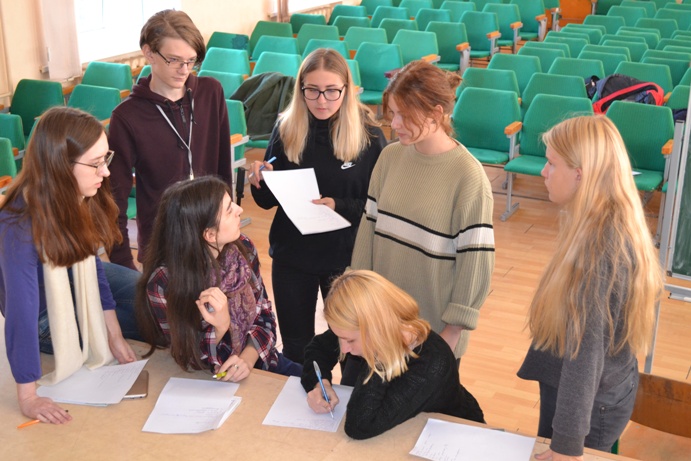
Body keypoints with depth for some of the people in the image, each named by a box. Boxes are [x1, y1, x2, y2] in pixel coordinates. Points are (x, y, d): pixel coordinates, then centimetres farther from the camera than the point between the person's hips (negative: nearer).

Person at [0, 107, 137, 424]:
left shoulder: (82, 199, -20)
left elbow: (91, 263, -8)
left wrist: (115, 335, -7)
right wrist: (28, 398, -37)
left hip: (76, 282, 6)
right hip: (45, 315, -6)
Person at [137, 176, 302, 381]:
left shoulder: (242, 249, -9)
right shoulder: (163, 283, -24)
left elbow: (264, 315, 1)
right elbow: (189, 357, -13)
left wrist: (248, 359, -17)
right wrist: (220, 328, -33)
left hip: (256, 362, 4)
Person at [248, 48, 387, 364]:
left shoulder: (369, 136, -12)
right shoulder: (286, 131, -5)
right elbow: (268, 201, 3)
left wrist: (340, 206, -24)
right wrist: (262, 181, -18)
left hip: (346, 256, -2)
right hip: (291, 255, 2)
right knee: (295, 347, 17)